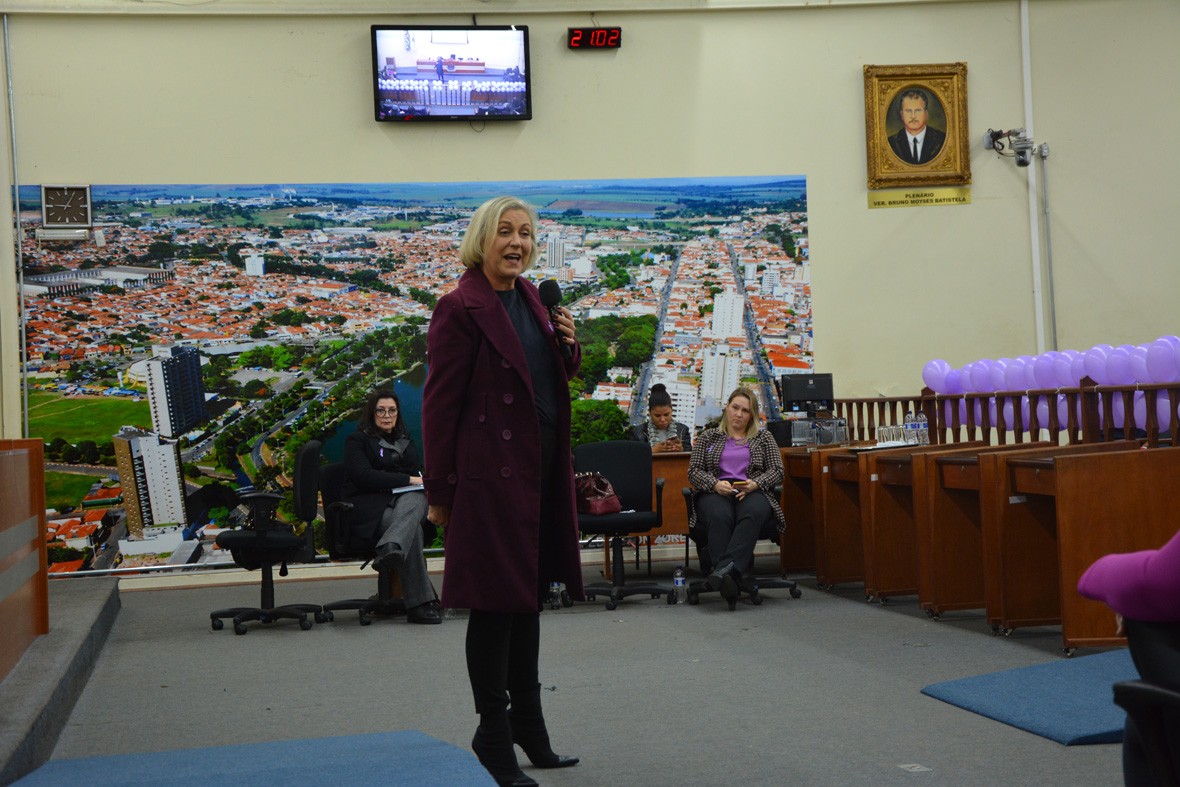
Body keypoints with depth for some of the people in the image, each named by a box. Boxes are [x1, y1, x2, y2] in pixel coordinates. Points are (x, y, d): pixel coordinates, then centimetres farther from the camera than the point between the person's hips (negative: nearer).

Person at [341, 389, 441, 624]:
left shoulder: (406, 441, 27)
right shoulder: (357, 440, 8)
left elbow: (419, 472, 25)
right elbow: (363, 476, -8)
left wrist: (422, 482, -2)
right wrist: (408, 480, -13)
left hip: (407, 498, 5)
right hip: (368, 506, -5)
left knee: (417, 499, -35)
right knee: (413, 528, -35)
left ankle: (390, 548, -61)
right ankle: (420, 603, -45)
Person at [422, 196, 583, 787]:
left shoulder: (531, 299, 11)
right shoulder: (460, 307, -12)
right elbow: (440, 403, -12)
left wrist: (568, 345, -1)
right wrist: (439, 492, -12)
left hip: (541, 469, 8)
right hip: (490, 473, -8)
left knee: (529, 595, 17)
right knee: (496, 602, 0)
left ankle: (528, 727, 31)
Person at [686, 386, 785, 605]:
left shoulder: (763, 437, 20)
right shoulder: (707, 437, 20)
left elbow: (777, 471, 10)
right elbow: (694, 471, 10)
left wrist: (755, 484, -12)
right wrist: (715, 484, -12)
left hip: (752, 492, 0)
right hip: (716, 492, 0)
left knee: (752, 514, -40)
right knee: (719, 516, -39)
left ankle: (723, 570, -56)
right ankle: (728, 578, -53)